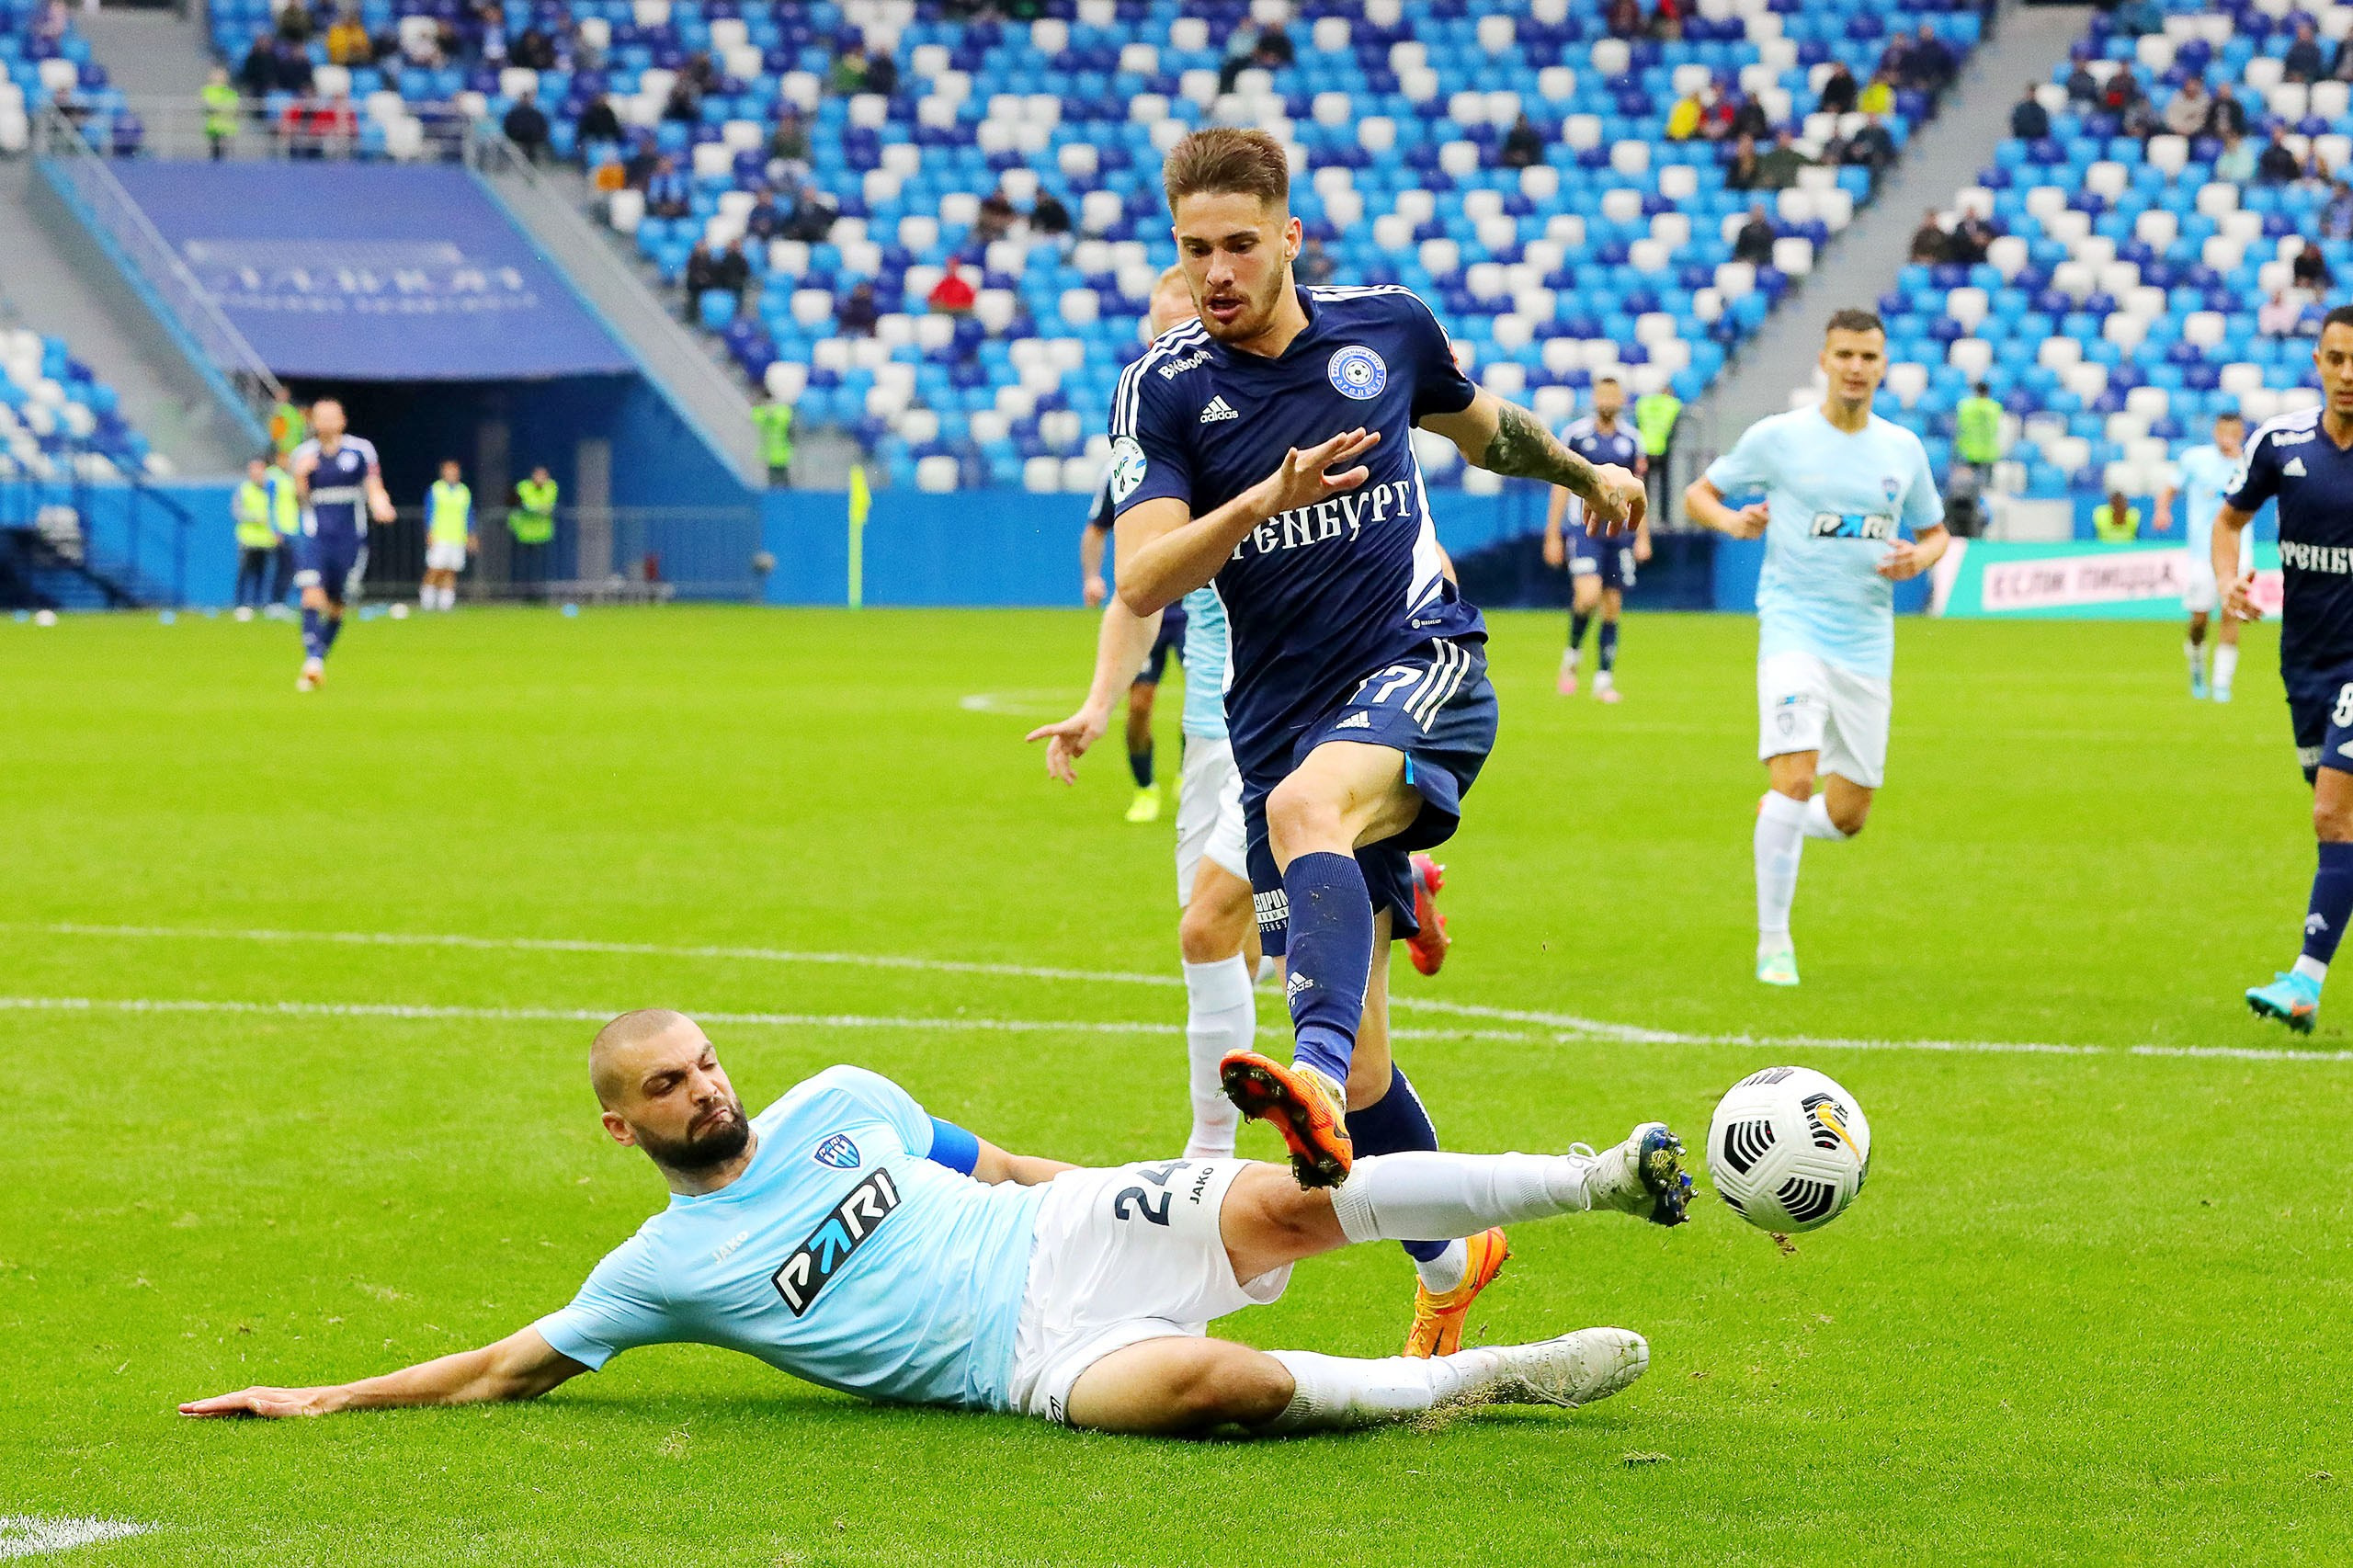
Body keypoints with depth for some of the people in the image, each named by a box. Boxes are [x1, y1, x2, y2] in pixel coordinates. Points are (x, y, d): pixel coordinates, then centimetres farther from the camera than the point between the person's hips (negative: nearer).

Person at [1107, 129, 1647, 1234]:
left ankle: (1319, 1080, -59)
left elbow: (1482, 427, 27)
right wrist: (1267, 500, -29)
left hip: (1420, 665, -2)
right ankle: (1450, 1264, 21)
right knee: (1361, 1070, 0)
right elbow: (1141, 585, -14)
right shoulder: (1163, 389, -1)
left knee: (1306, 805, -38)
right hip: (1279, 717, 2)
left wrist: (1586, 474, 44)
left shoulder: (1386, 327, 4)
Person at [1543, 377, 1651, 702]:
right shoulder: (1575, 434, -1)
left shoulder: (1630, 441, 8)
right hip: (1584, 528, -3)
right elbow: (1560, 487, 2)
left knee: (1612, 607, 3)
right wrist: (1552, 537, 0)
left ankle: (1604, 679, 11)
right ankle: (1571, 657, 3)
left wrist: (1643, 538, 10)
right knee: (1588, 595, -21)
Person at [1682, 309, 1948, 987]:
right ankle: (1773, 942, -12)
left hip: (1867, 645, 4)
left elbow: (1935, 532, 20)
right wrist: (1732, 521, -15)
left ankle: (1774, 818, 41)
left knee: (1846, 815, 6)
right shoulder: (1778, 437, -2)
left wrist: (1918, 557, -4)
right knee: (1796, 777, -22)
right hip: (1794, 630, -4)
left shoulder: (1903, 448, 8)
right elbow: (1698, 493, 7)